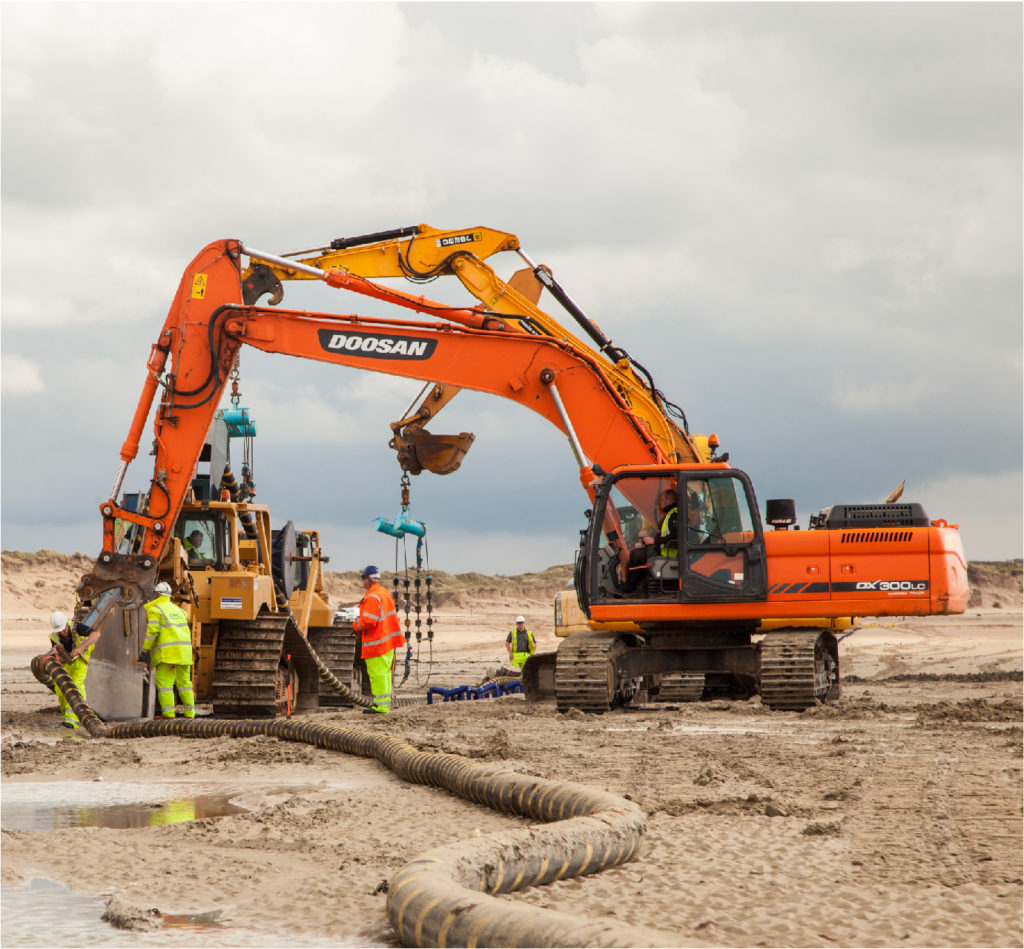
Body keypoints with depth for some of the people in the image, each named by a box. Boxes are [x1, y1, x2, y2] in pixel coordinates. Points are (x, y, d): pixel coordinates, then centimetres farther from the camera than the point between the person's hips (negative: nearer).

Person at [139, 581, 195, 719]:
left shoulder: (154, 610, -1)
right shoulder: (177, 609, 22)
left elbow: (152, 631, -11)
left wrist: (145, 651, -10)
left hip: (168, 653, -7)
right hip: (184, 652, 7)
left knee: (164, 681, -6)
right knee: (183, 681, 12)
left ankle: (168, 713, -14)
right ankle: (190, 713, 11)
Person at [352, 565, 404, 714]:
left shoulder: (372, 597, -18)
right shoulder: (385, 592, 13)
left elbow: (369, 621, -24)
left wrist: (357, 625, -4)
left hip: (377, 643, -10)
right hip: (389, 640, 10)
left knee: (377, 673, -6)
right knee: (385, 672, 14)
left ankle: (381, 706, -6)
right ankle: (385, 704, 18)